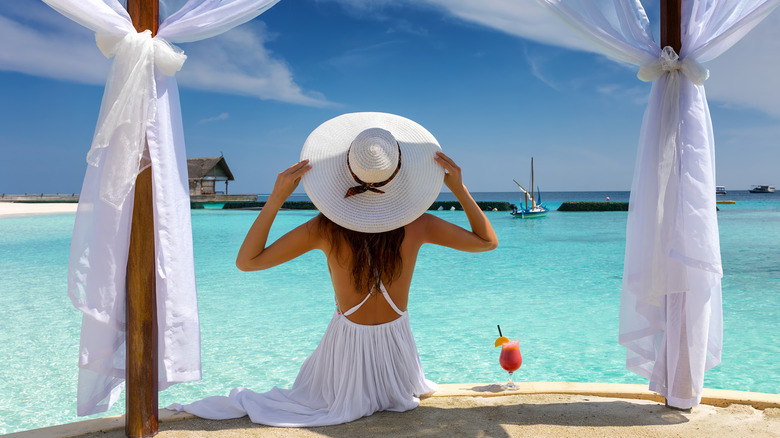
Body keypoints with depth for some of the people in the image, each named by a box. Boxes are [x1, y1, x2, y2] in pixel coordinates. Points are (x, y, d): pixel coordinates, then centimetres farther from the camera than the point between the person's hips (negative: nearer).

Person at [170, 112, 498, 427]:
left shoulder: (326, 228, -22)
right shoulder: (417, 224, -20)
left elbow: (246, 261, -13)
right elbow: (487, 241, -4)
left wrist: (276, 198, -19)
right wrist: (459, 188, -9)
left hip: (347, 339, -1)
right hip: (395, 341, 1)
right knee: (403, 396, 37)